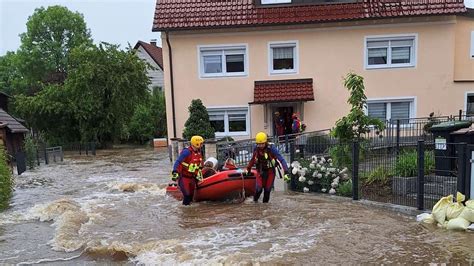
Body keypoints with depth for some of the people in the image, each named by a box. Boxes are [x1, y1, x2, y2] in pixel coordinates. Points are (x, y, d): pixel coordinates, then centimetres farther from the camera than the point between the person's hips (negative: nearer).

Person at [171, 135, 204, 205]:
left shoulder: (198, 152, 5)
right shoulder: (187, 152, -19)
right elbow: (178, 162, -21)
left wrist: (198, 174, 23)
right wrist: (175, 172, -27)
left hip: (191, 177, 8)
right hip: (183, 177, -8)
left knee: (191, 195, 11)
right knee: (187, 194, -11)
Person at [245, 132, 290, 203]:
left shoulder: (271, 148, -23)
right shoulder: (256, 149, -9)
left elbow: (281, 159, -25)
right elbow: (253, 159, 12)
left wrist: (286, 172, -33)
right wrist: (248, 168, 21)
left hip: (270, 171, -2)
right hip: (261, 171, 2)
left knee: (267, 189, 2)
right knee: (258, 188, -9)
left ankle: (265, 202, 25)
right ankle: (255, 200, 19)